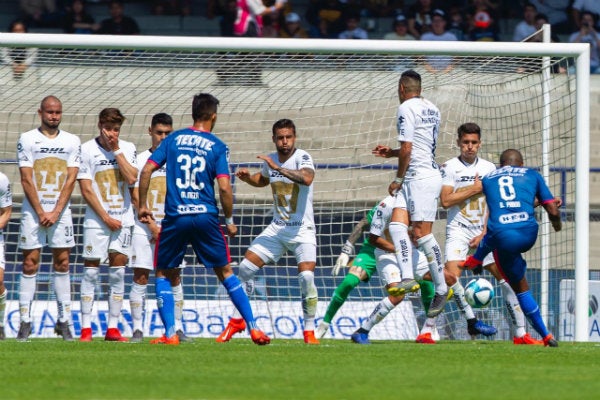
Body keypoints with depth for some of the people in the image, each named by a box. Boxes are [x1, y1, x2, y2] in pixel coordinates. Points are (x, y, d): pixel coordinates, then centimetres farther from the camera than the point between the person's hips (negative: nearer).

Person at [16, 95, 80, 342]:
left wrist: (56, 212, -9)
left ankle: (64, 321, 4)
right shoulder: (27, 139, 0)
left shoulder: (72, 142, 6)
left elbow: (71, 180, 1)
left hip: (60, 211, 2)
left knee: (62, 264, 1)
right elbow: (26, 180, -4)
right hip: (33, 210, -2)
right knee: (30, 264, -4)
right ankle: (25, 322, -4)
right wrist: (41, 212, -10)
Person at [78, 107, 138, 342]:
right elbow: (86, 190, -5)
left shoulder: (127, 149, 6)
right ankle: (86, 328, -2)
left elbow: (131, 179, -8)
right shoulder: (87, 150, -3)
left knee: (118, 272, 2)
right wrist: (106, 217, -8)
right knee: (91, 270, -4)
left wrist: (116, 150, -8)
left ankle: (113, 328, 4)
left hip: (123, 219, 3)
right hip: (96, 219, -3)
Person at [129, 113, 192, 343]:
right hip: (144, 227, -2)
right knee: (140, 277, -5)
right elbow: (136, 197, -3)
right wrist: (152, 226, -10)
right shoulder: (141, 160, 2)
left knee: (175, 277, 2)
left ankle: (178, 329, 6)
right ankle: (137, 329, -3)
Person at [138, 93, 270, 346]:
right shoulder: (217, 146, 1)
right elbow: (224, 188, -7)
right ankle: (253, 327, 9)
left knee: (164, 274, 13)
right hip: (206, 216, 0)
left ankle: (170, 333, 1)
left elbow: (146, 170, 0)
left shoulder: (173, 140, 7)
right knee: (225, 273, 12)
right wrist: (229, 221, 5)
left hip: (175, 218, 0)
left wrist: (142, 206, 10)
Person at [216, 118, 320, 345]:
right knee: (245, 268, -1)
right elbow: (262, 180, 27)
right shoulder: (270, 160, 4)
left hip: (302, 230, -6)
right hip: (277, 229, 6)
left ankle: (309, 331, -8)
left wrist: (278, 168, -39)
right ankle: (237, 321, 14)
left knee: (307, 277, -22)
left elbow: (307, 178, -37)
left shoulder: (302, 157, -14)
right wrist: (248, 178, 5)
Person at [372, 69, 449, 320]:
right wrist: (391, 153, 34)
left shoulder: (406, 108, -10)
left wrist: (398, 179, -3)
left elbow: (407, 150, -15)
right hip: (427, 173, 9)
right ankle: (407, 277, -17)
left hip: (421, 177, -9)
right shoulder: (431, 109, 18)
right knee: (397, 223, -2)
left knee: (422, 233, -8)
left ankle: (441, 289, -5)